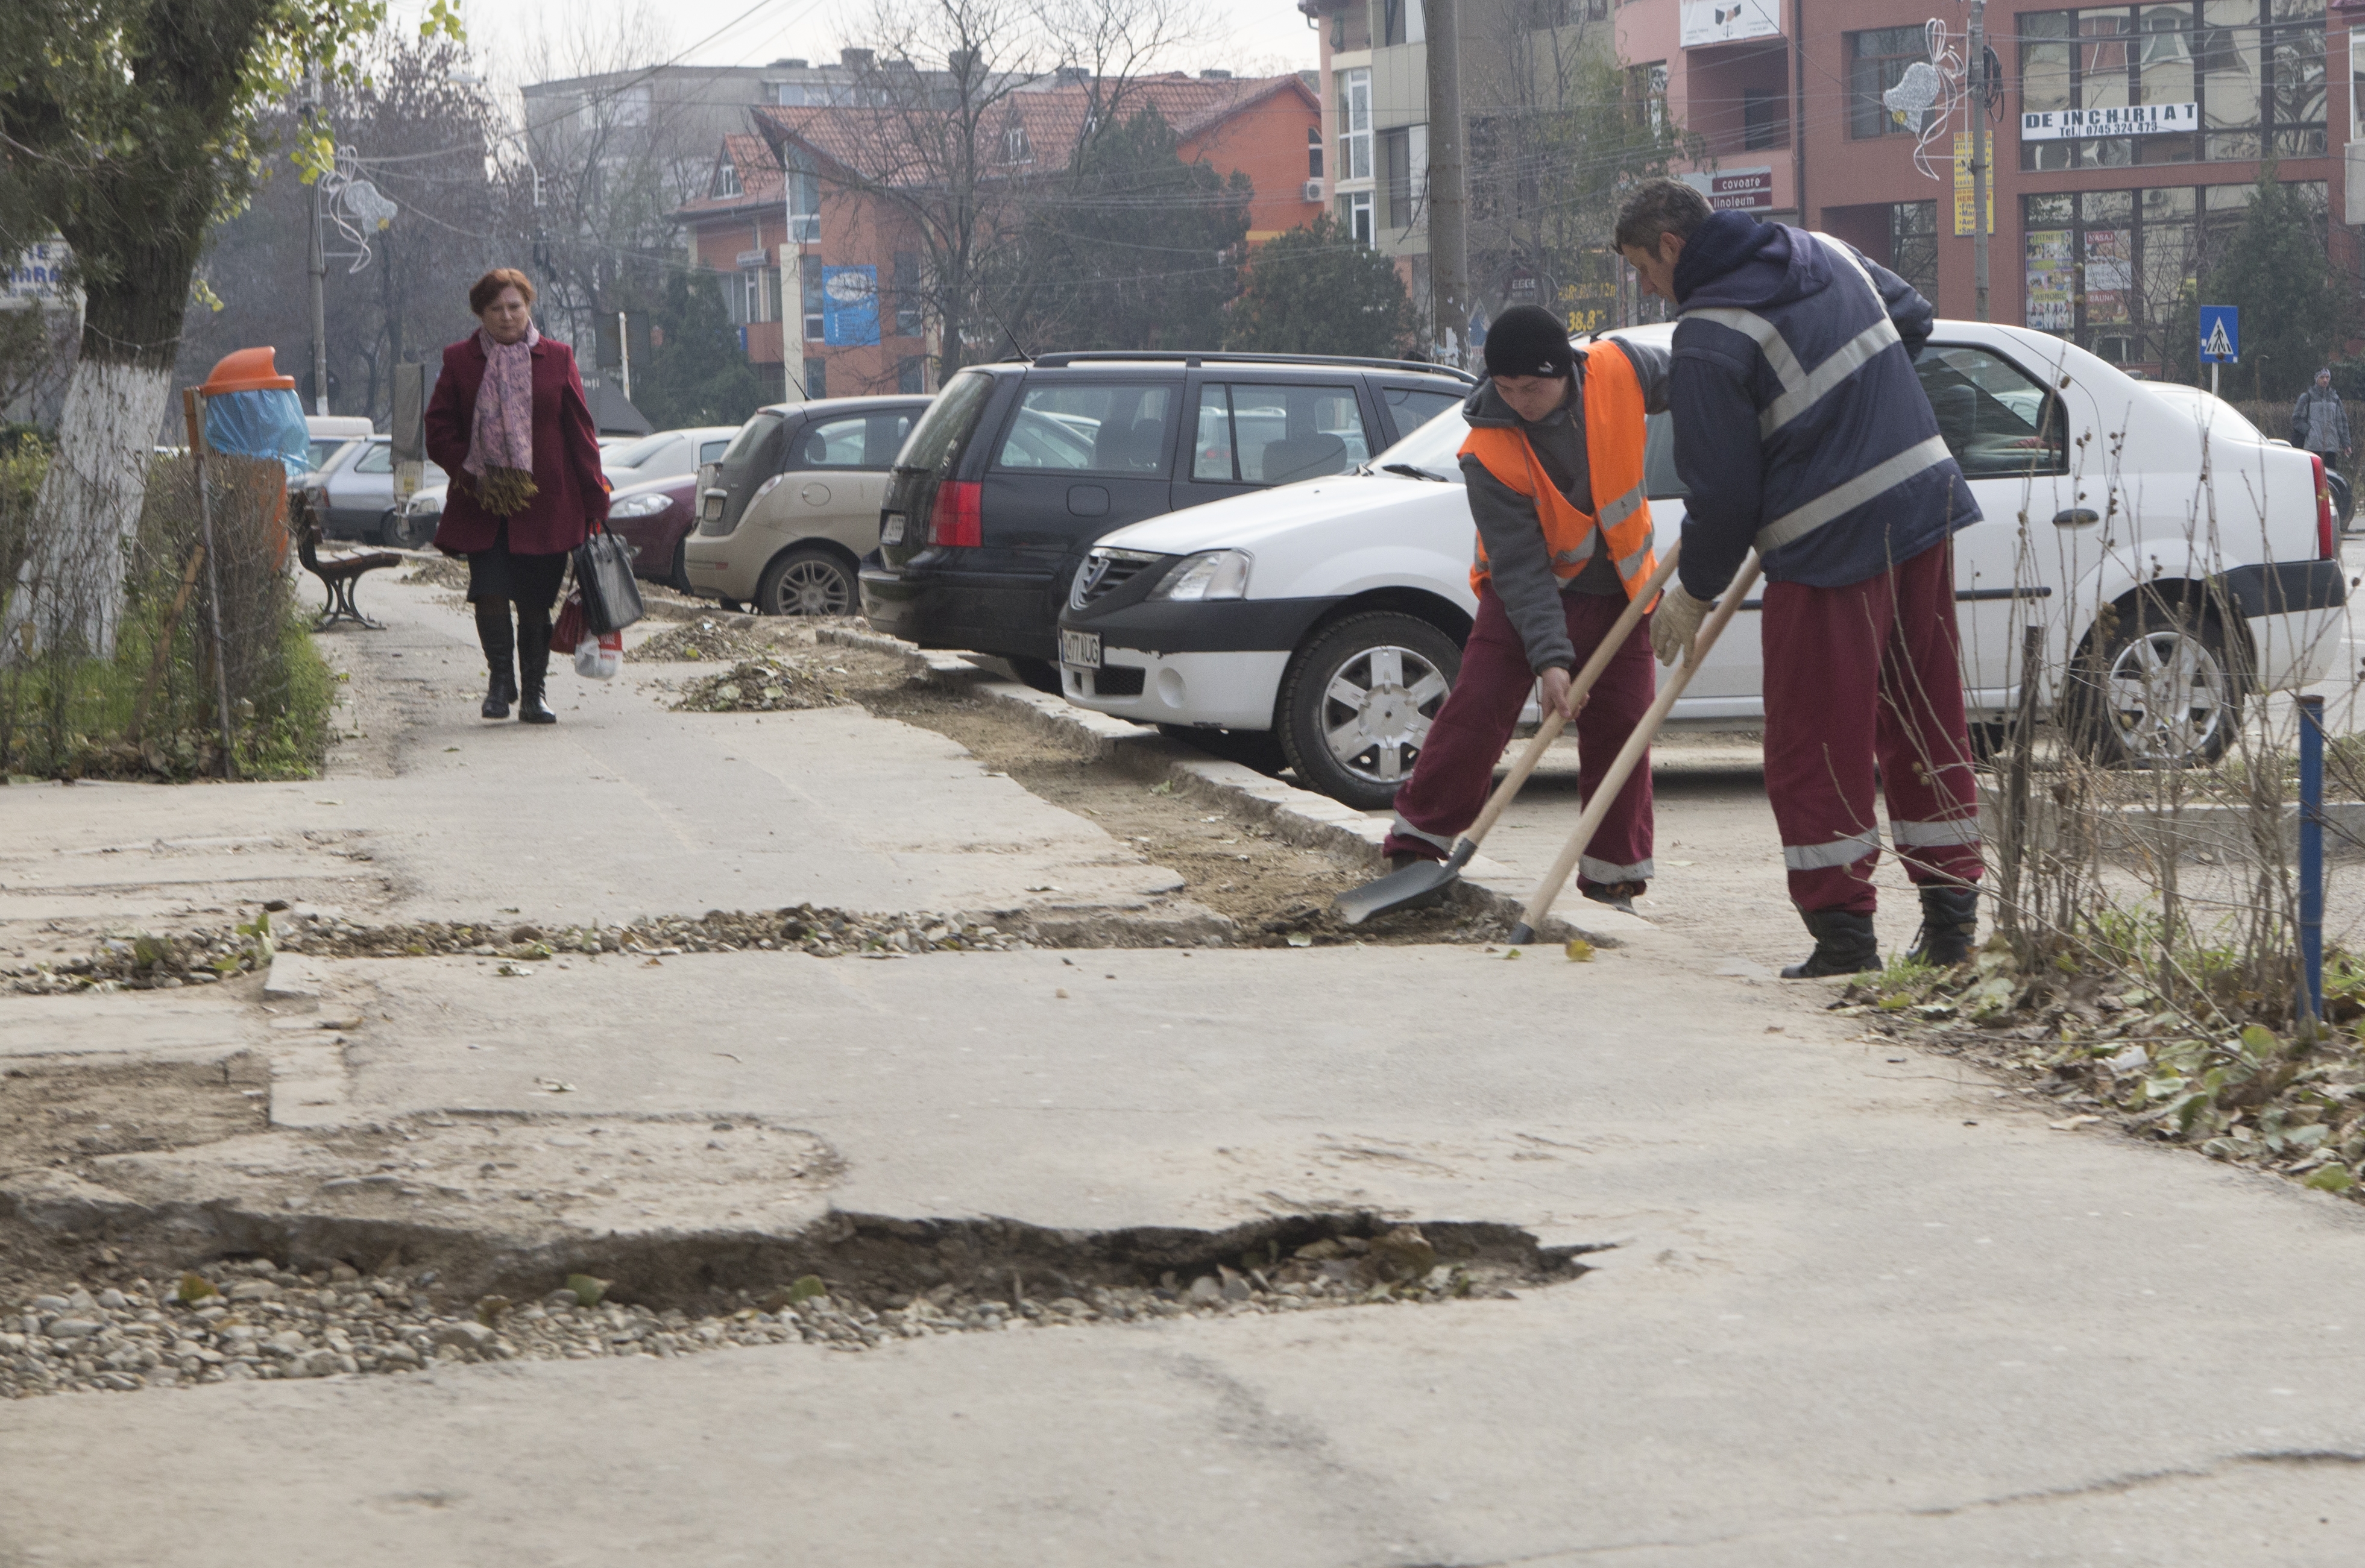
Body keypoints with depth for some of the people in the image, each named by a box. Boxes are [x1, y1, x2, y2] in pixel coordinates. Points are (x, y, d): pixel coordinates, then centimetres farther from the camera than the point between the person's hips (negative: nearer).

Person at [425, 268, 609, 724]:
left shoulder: (556, 359, 7)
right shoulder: (460, 361, 6)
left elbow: (580, 432, 7)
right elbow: (439, 430, 7)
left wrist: (595, 500, 2)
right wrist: (470, 474, -8)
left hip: (545, 505, 0)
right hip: (482, 505, 0)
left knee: (536, 601, 2)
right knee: (489, 592, -12)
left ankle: (534, 692, 15)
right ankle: (500, 679, 9)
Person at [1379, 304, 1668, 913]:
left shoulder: (1618, 369, -19)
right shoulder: (1488, 454, -26)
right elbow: (1521, 567, -26)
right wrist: (1550, 657, -32)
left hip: (1617, 592, 3)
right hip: (1527, 592, -3)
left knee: (1621, 727, 3)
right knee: (1477, 707, -13)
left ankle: (1613, 880, 12)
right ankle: (1416, 843, -4)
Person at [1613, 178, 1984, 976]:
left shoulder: (1708, 337, -13)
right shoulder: (1824, 253, 10)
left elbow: (1723, 488, -11)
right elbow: (1914, 318, 26)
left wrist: (1694, 593, 2)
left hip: (1831, 550, -8)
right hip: (1925, 506, 8)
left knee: (1816, 744, 2)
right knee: (1927, 725, 13)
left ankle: (1843, 930, 2)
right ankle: (1951, 917, 16)